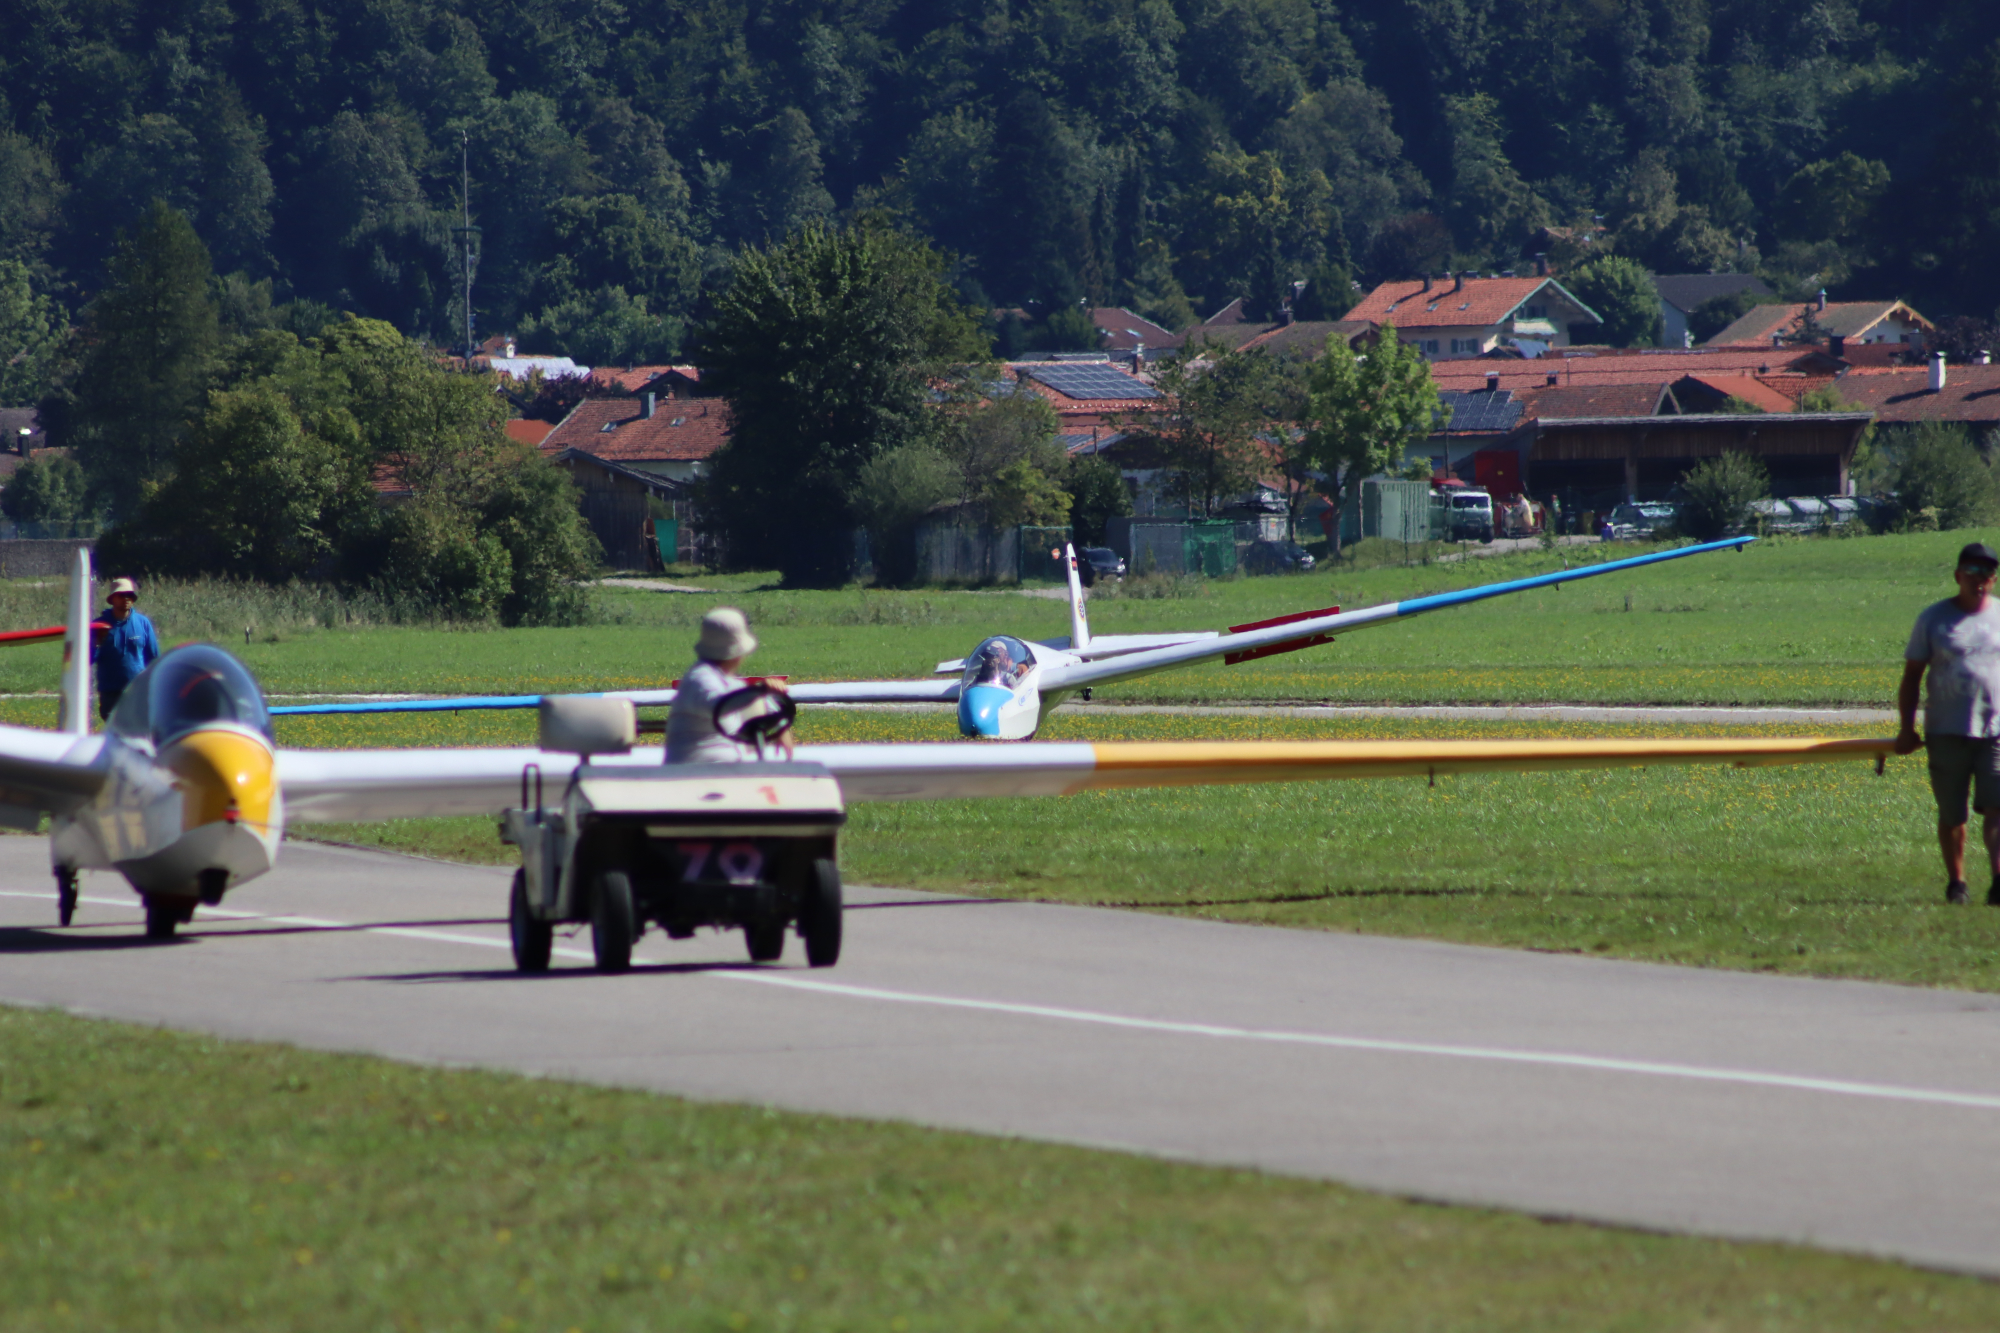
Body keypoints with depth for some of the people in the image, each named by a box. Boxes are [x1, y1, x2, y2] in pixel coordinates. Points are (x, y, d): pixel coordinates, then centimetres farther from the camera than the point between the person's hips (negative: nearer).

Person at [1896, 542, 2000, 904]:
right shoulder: (1934, 618, 5)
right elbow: (1911, 676, 7)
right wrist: (1907, 729, 0)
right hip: (1947, 732, 0)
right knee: (1951, 814, 7)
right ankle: (1956, 881, 20)